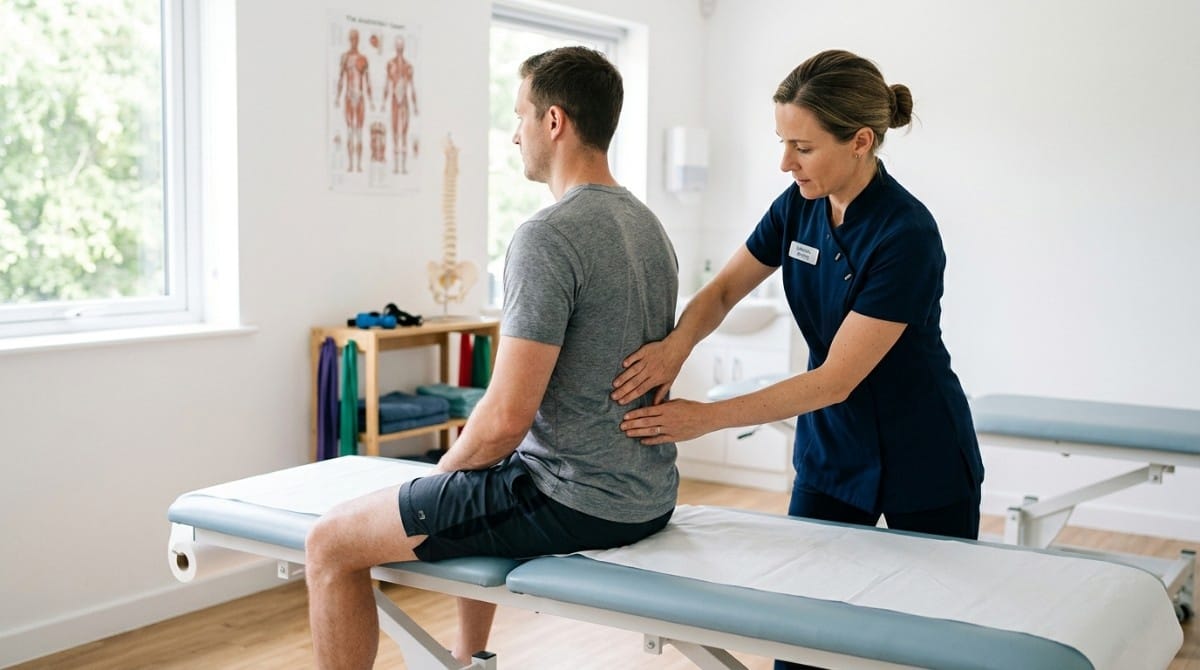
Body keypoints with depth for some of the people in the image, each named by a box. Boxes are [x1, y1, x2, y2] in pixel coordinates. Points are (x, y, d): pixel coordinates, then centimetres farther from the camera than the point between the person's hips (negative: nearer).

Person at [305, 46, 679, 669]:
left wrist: (443, 472, -2)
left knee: (330, 542, 0)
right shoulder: (648, 226, 9)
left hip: (571, 501, -10)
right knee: (474, 488, 38)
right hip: (649, 495, 10)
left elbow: (507, 417, -23)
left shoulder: (546, 237, -20)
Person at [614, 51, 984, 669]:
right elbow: (724, 291, 2)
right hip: (830, 451, 6)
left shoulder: (906, 234, -26)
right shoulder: (798, 206, -6)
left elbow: (836, 379, -26)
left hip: (923, 465, -5)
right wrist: (676, 343, -21)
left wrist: (707, 418, -27)